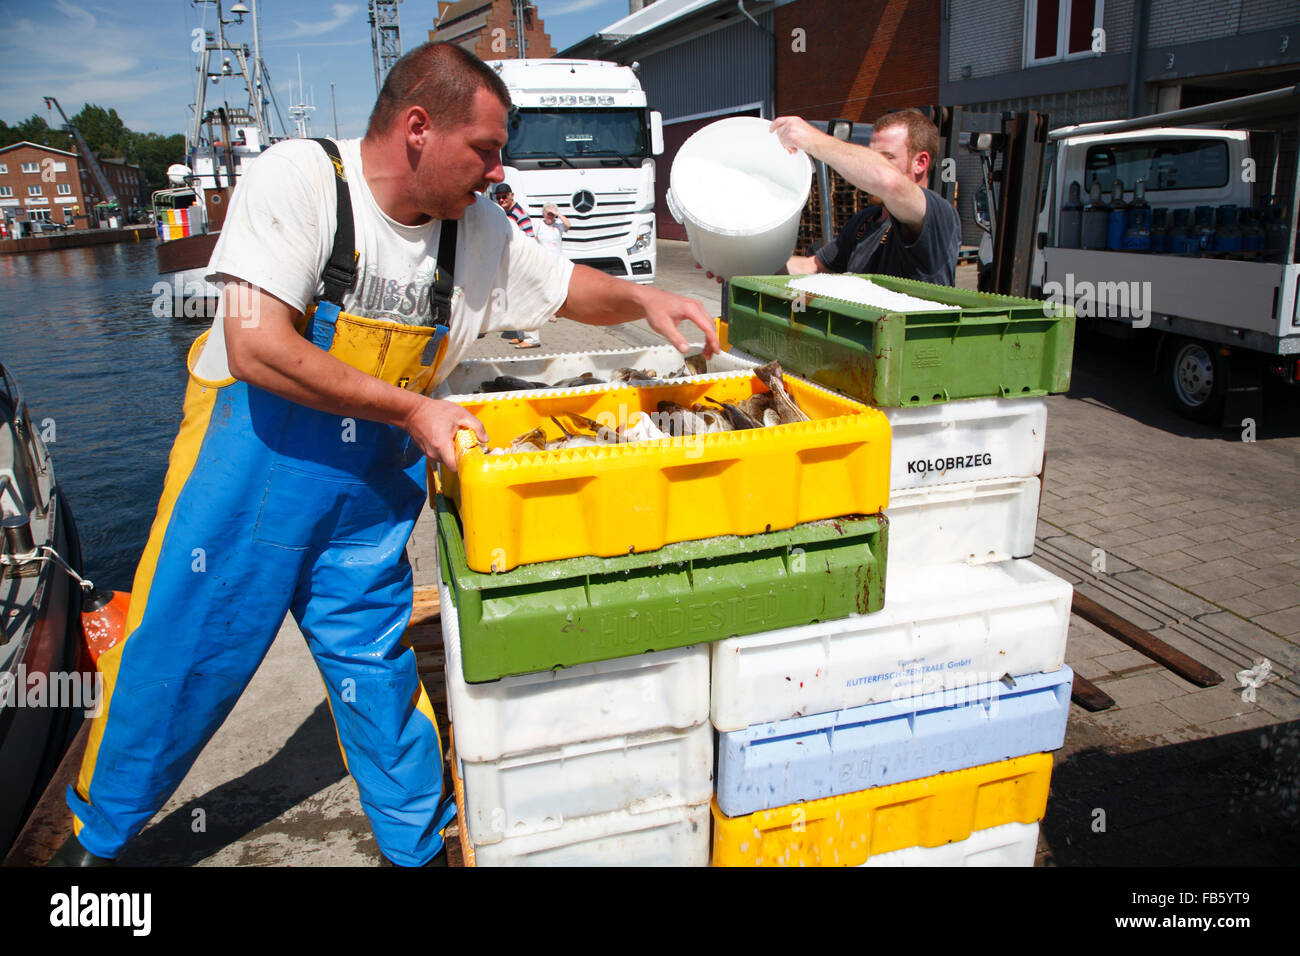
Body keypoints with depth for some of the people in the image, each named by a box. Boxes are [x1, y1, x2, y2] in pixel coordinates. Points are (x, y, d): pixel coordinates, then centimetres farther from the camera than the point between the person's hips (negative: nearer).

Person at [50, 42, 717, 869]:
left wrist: (639, 297, -8)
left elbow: (566, 287, 12)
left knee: (377, 671, 9)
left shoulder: (478, 229, -2)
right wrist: (411, 408, -25)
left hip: (375, 485, 3)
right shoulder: (300, 177, -17)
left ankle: (420, 844, 29)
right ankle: (100, 833, 36)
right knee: (177, 661, 9)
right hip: (250, 459, -3)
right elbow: (257, 346, -25)